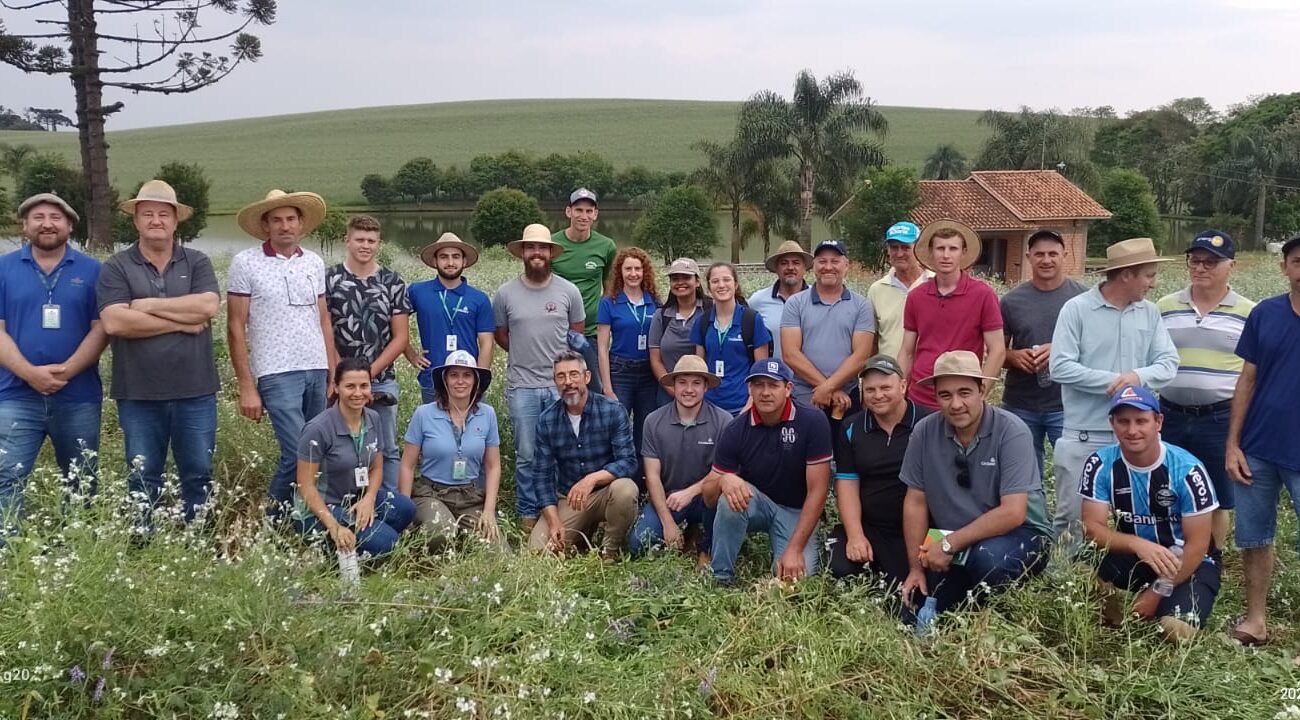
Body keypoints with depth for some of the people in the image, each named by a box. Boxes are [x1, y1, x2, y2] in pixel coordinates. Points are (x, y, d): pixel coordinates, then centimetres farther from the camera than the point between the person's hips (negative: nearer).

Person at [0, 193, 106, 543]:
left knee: (82, 483, 11)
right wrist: (30, 373, -16)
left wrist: (67, 370, -16)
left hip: (78, 397, 1)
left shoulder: (91, 271, 4)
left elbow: (101, 328, -2)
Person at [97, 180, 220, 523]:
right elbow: (114, 322, -12)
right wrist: (181, 321, -11)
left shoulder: (197, 263, 6)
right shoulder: (116, 268, 3)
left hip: (195, 391, 1)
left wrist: (149, 305, -10)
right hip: (138, 394, -1)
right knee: (142, 480, 9)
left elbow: (208, 306, -12)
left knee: (198, 475, 9)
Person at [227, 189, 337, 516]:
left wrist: (334, 375, 10)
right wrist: (247, 387, -6)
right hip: (277, 374, -5)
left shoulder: (314, 262, 11)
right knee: (299, 454, -11)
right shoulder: (246, 263, -2)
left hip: (317, 371, 5)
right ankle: (276, 519, 10)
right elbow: (235, 328, -2)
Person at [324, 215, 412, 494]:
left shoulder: (393, 283, 4)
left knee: (387, 452, 6)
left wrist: (370, 372, -8)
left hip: (382, 382, 1)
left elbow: (401, 337, 2)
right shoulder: (329, 280, 1)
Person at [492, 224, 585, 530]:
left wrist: (556, 358, 5)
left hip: (561, 385, 0)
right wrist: (526, 354, 7)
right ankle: (528, 513, 19)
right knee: (526, 455, 6)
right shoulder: (505, 293, 1)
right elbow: (500, 335, 13)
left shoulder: (569, 291, 2)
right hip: (522, 386, 0)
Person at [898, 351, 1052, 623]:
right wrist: (916, 567, -3)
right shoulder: (924, 432, -8)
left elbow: (1012, 513, -25)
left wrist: (950, 544, -24)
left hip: (1017, 536, -4)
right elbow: (915, 502, 0)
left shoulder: (1011, 432, -19)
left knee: (988, 557, -36)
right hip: (949, 548, 4)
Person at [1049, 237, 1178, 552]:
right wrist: (1112, 381, -17)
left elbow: (1168, 362, 1)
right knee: (1071, 517, 4)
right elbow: (1060, 367, -14)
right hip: (1083, 435, -4)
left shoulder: (1150, 313, 7)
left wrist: (1138, 376, -19)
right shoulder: (1077, 308, -7)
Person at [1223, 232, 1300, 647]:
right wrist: (1233, 444, 1)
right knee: (1254, 537, 11)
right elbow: (1248, 380, 6)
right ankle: (1256, 617, 23)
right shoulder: (1265, 314, 2)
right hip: (1257, 449, 3)